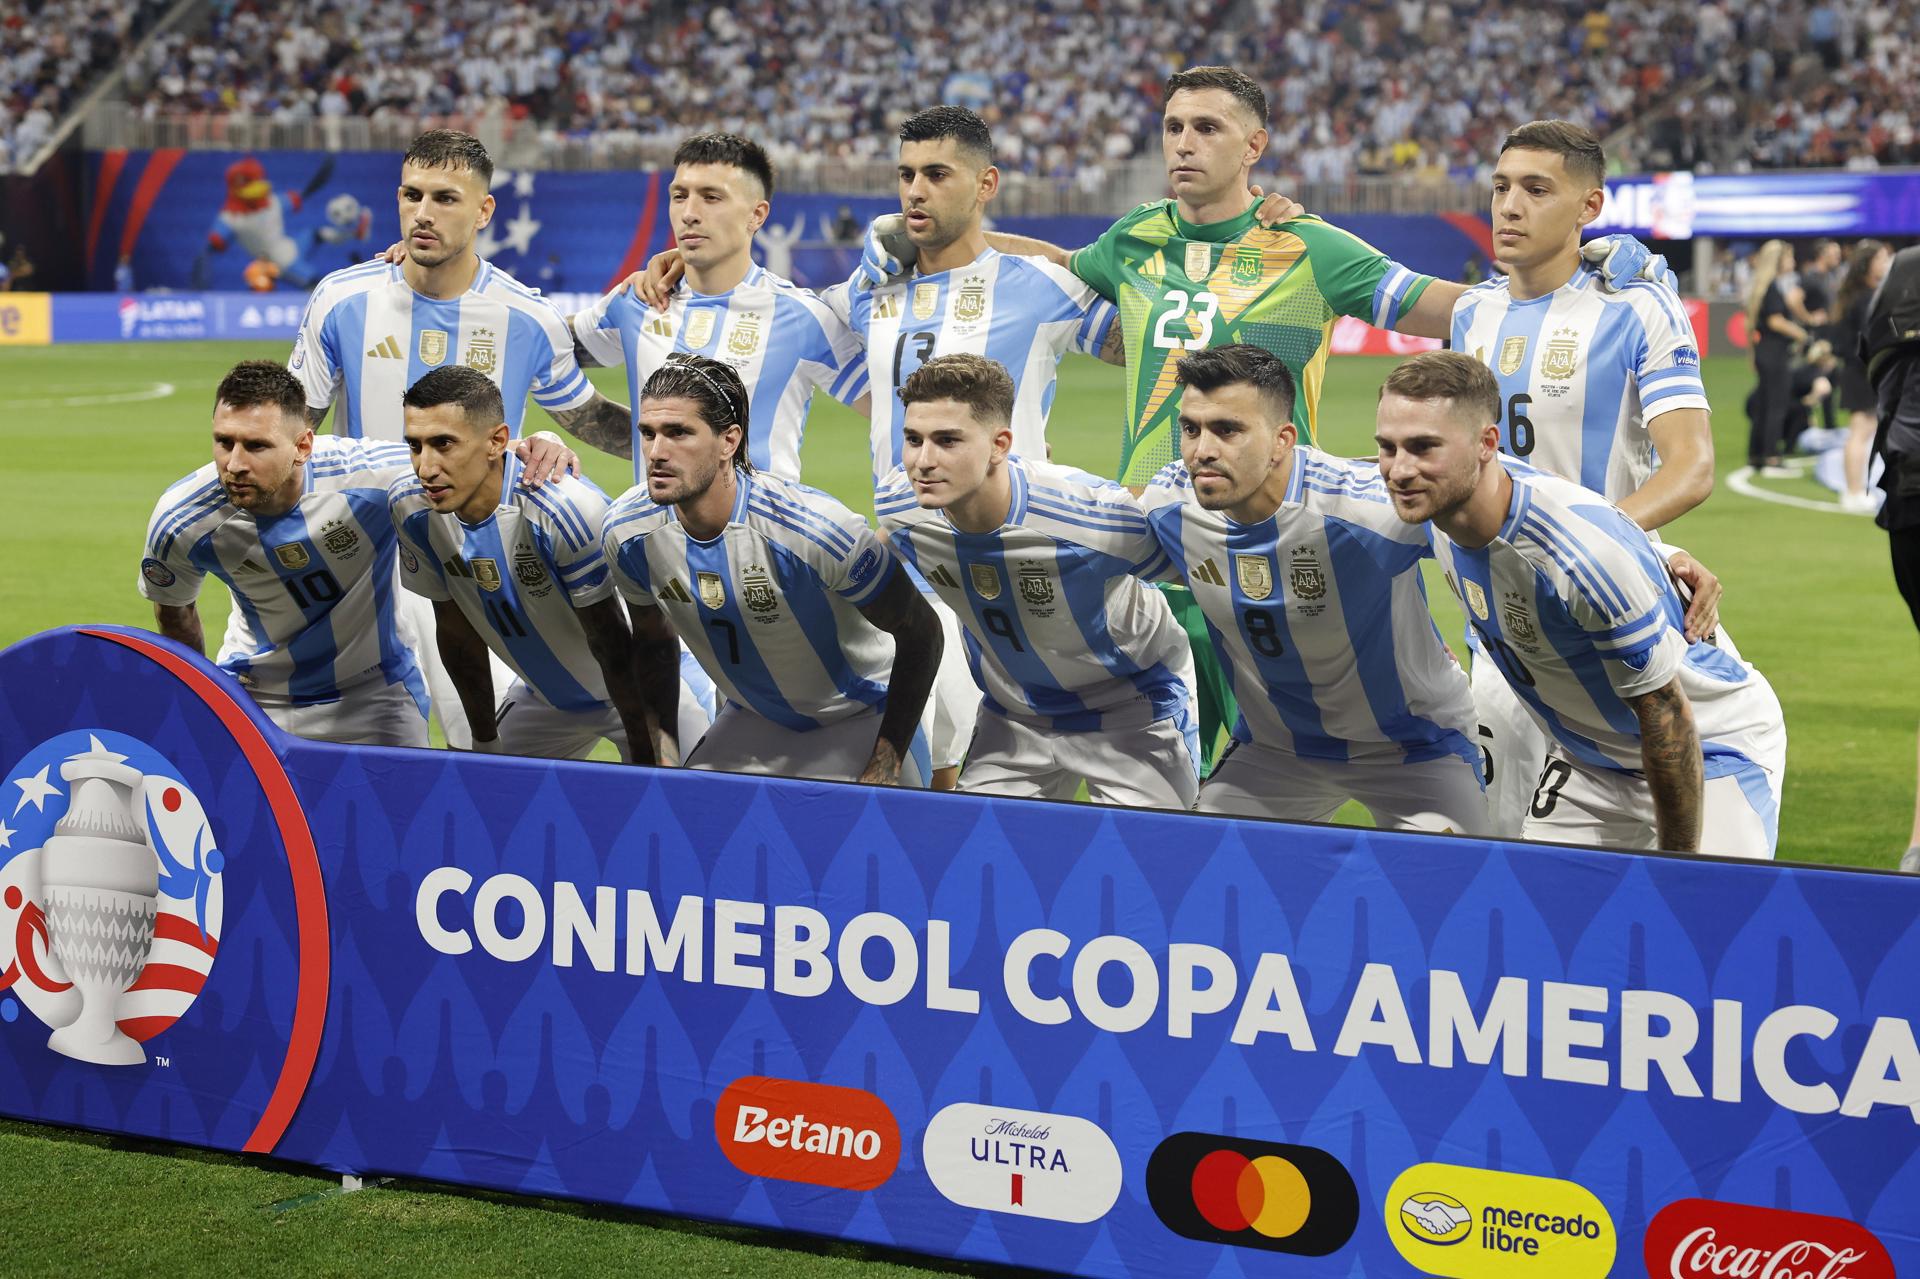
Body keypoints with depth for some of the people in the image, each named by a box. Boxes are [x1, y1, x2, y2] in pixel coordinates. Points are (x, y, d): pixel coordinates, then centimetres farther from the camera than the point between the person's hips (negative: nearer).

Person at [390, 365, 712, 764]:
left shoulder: (568, 509, -35)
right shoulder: (411, 505, -16)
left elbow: (615, 649, -26)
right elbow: (456, 631, -1)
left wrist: (648, 764, -21)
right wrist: (485, 743, 7)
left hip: (650, 687, -5)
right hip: (545, 696, 5)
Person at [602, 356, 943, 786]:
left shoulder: (811, 525, -31)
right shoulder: (627, 531, -15)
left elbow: (921, 633, -20)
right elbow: (652, 637, 6)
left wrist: (885, 769, -20)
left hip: (863, 721, -4)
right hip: (749, 721, 4)